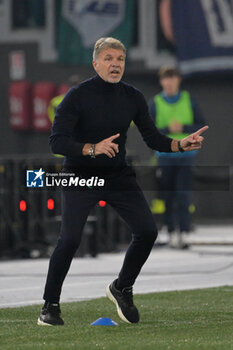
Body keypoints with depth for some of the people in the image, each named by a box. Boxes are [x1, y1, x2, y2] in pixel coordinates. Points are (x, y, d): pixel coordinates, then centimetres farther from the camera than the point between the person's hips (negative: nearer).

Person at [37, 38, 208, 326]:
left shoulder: (132, 97, 1)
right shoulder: (78, 96, -14)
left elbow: (152, 138, 6)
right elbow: (57, 142, -20)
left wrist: (180, 145, -13)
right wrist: (92, 148, -35)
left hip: (119, 177, 5)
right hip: (80, 176, -5)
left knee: (147, 231, -6)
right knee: (70, 238, -20)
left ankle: (121, 289, 18)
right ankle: (50, 306, -5)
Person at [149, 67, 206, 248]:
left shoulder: (188, 100, 5)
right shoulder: (156, 103, 3)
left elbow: (201, 124, 5)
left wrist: (183, 128, -12)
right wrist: (167, 130, -17)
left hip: (186, 154, -1)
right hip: (165, 155, 1)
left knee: (184, 194, -10)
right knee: (168, 196, 0)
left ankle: (185, 232, -13)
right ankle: (173, 232, 9)